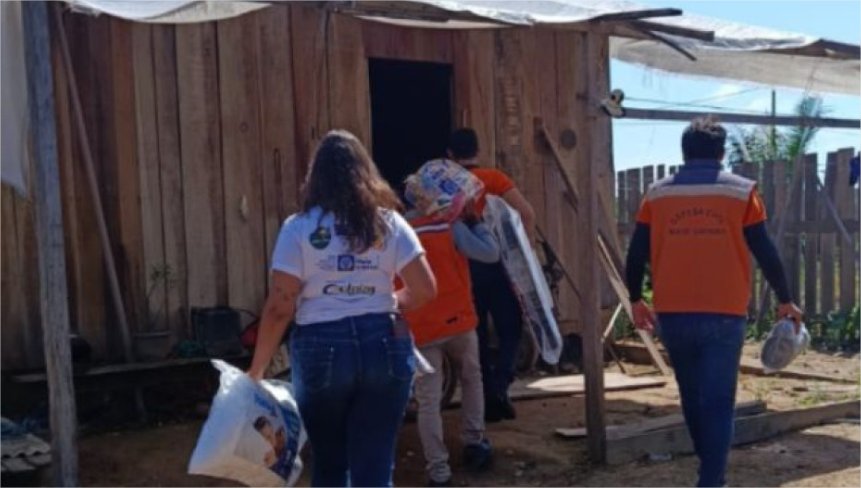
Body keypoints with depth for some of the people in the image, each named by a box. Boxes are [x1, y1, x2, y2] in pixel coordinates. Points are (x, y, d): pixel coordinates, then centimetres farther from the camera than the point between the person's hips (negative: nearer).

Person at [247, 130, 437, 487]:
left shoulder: (299, 228, -3)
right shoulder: (388, 222, 3)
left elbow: (279, 308, -6)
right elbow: (425, 289, 0)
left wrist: (256, 369, 3)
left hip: (321, 350, -1)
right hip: (384, 346, 1)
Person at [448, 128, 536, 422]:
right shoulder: (493, 178, 0)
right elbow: (527, 213, -9)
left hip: (460, 267, 2)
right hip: (493, 262, -2)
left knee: (477, 335, 10)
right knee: (510, 329, 8)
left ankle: (487, 399, 13)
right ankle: (498, 388, -10)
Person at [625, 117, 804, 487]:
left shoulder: (658, 194, 7)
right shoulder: (741, 191, 3)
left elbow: (637, 254, 8)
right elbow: (765, 252, 3)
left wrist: (636, 300, 21)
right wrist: (785, 301, 15)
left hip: (673, 315, 3)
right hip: (724, 315, -2)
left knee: (693, 398, 19)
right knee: (718, 403, 0)